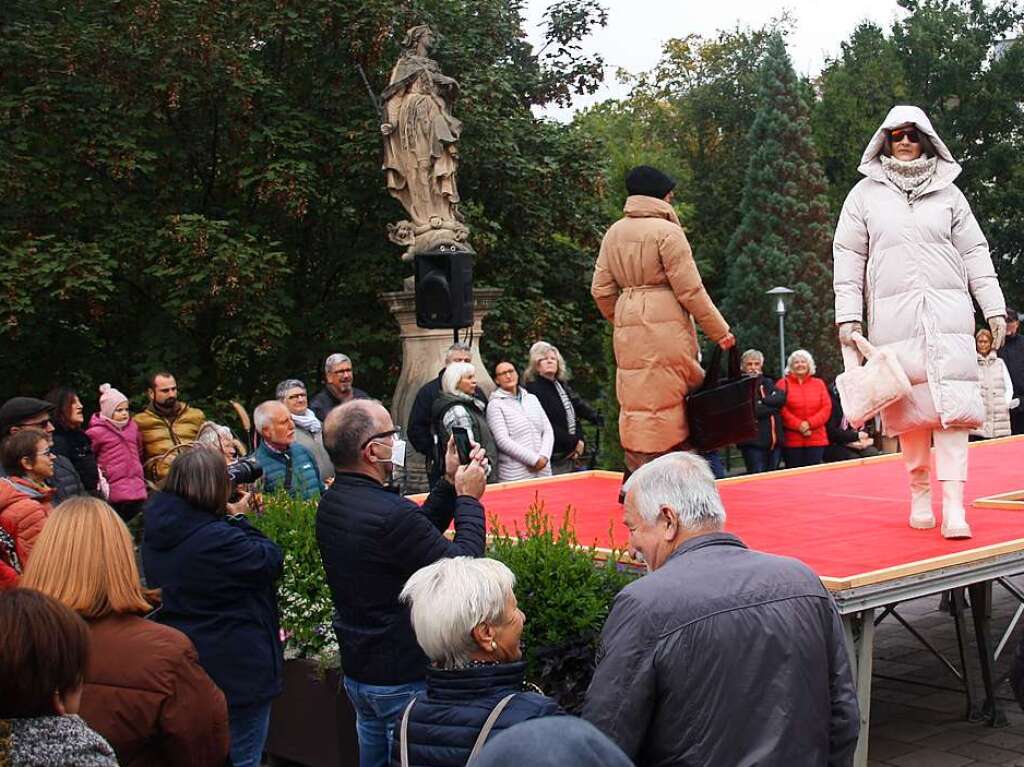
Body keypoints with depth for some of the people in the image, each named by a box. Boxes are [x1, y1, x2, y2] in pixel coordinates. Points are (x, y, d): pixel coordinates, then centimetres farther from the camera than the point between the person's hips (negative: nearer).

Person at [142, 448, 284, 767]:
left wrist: (231, 522, -2)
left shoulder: (156, 533, 0)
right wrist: (238, 520, -6)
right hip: (235, 672, -8)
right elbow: (271, 560, -15)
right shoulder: (218, 539, -27)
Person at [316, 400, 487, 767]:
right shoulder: (389, 513, -29)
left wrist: (449, 485, 5)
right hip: (404, 680, -9)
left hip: (358, 670, 9)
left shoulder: (331, 504, 1)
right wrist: (468, 498, -10)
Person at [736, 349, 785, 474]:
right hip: (754, 440, -6)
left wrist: (763, 400, -11)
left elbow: (781, 398, 1)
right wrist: (771, 408, -7)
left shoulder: (768, 382, 18)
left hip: (775, 440, 6)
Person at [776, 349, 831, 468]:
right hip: (792, 440, -2)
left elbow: (827, 407, 3)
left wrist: (809, 423, -10)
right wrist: (799, 425, -15)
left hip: (816, 439, 2)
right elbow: (781, 409, -6)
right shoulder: (783, 384, 3)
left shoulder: (819, 384, 13)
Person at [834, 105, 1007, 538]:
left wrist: (995, 309, 7)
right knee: (910, 406, -3)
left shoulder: (947, 192, 14)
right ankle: (919, 492, 13)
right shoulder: (865, 194, 11)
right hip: (894, 317, 0)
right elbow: (848, 258, 9)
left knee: (952, 404, -10)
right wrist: (848, 316, 0)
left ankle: (954, 507, -13)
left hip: (948, 314, 0)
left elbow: (975, 253, 14)